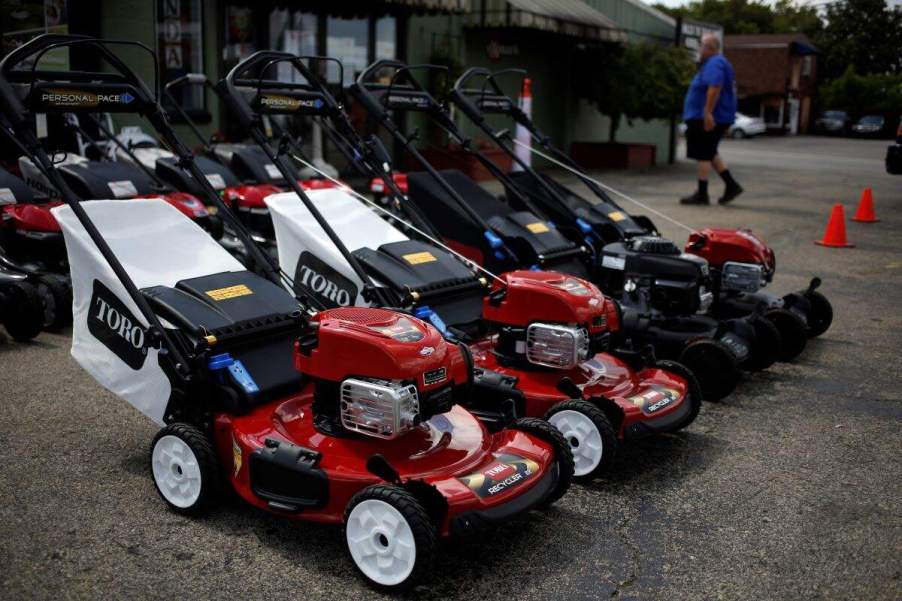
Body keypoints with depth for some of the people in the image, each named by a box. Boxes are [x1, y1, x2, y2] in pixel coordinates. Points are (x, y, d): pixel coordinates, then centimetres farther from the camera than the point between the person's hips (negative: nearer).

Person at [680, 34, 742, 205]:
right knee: (710, 154, 18)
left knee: (704, 155, -5)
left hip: (708, 119, -11)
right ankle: (731, 185, 16)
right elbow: (730, 90, 25)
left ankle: (702, 194, 0)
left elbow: (714, 88, -30)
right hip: (719, 118, 11)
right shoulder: (721, 63, 19)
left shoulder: (714, 64, -15)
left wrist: (708, 113, -33)